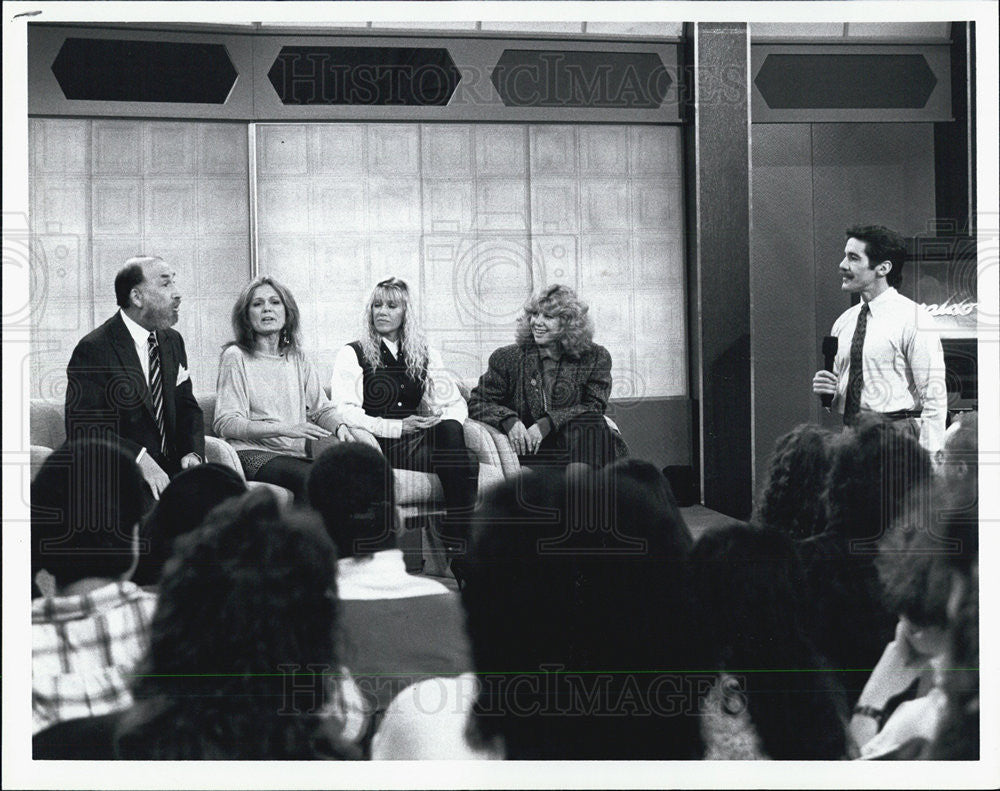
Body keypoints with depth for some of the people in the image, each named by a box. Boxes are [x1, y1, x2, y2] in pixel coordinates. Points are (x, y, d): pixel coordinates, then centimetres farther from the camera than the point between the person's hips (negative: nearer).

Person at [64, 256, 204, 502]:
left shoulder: (172, 341, 14)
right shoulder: (93, 350, -10)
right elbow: (83, 428, -17)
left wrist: (192, 452, -4)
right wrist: (139, 458, -28)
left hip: (168, 466, 7)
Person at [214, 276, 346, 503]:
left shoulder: (297, 358, 18)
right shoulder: (236, 357, 0)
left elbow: (322, 408, 20)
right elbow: (226, 423, -8)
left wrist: (340, 426, -5)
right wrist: (285, 429, -19)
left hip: (298, 452, 5)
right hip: (253, 453, -5)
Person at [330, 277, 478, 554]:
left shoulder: (426, 356, 21)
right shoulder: (352, 355, 8)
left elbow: (456, 404, 16)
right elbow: (345, 412, -5)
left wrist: (443, 422, -9)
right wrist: (397, 427, -17)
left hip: (418, 438, 4)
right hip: (378, 446, -4)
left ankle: (456, 546, -33)